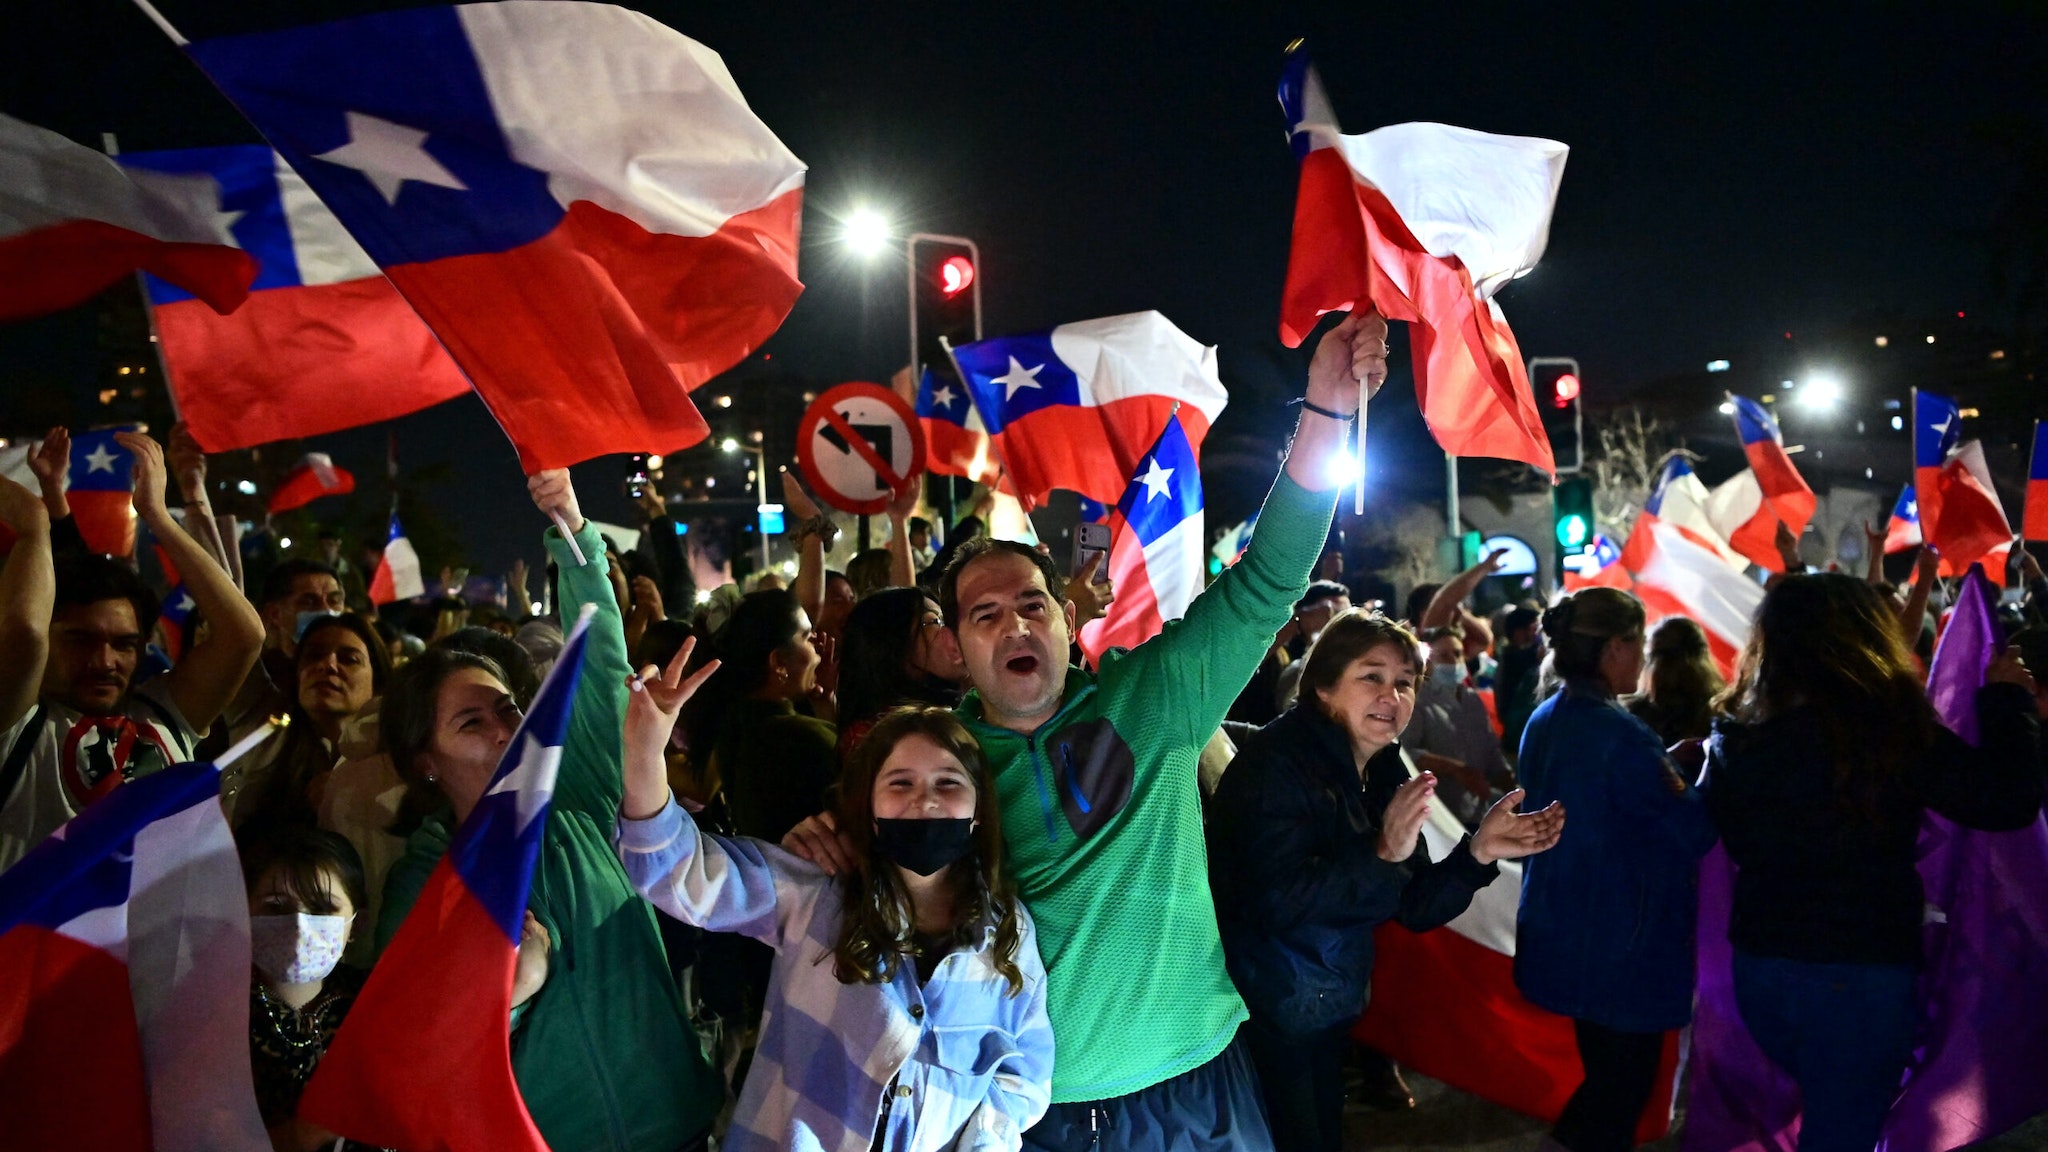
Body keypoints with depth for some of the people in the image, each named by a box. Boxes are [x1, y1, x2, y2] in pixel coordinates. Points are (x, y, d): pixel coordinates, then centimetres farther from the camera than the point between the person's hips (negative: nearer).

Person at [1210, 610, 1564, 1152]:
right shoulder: (1278, 762, -20)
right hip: (1265, 1018, -7)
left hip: (1328, 1012, 7)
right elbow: (1278, 903, -29)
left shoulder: (1385, 774, 3)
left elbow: (1415, 908, 3)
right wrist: (1381, 854, -37)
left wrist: (1478, 853, -13)